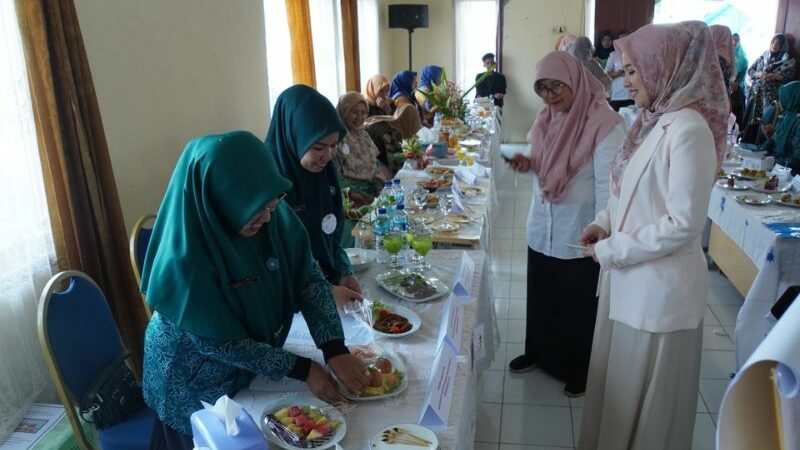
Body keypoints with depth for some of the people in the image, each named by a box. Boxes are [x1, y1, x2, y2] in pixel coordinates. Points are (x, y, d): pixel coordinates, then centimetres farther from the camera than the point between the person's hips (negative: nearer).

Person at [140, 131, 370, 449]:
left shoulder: (273, 215, -20)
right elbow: (219, 342, -25)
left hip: (251, 366, 5)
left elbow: (309, 278, -12)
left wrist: (335, 349, -22)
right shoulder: (184, 259, -33)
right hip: (194, 383, -5)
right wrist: (302, 370, -23)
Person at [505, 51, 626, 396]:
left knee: (577, 306, 12)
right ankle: (538, 353, 43)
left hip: (579, 237, -6)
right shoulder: (547, 118, 4)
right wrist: (527, 164, -6)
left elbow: (607, 185, -19)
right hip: (542, 229, 6)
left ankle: (578, 370, 33)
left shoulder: (604, 124, -18)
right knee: (540, 298, 21)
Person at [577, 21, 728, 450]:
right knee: (616, 382, 22)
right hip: (629, 277, 8)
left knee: (645, 395, 11)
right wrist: (605, 223, 1)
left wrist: (612, 250, -16)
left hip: (658, 286, -8)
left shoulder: (687, 129, -20)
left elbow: (684, 224, -22)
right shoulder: (653, 120, 6)